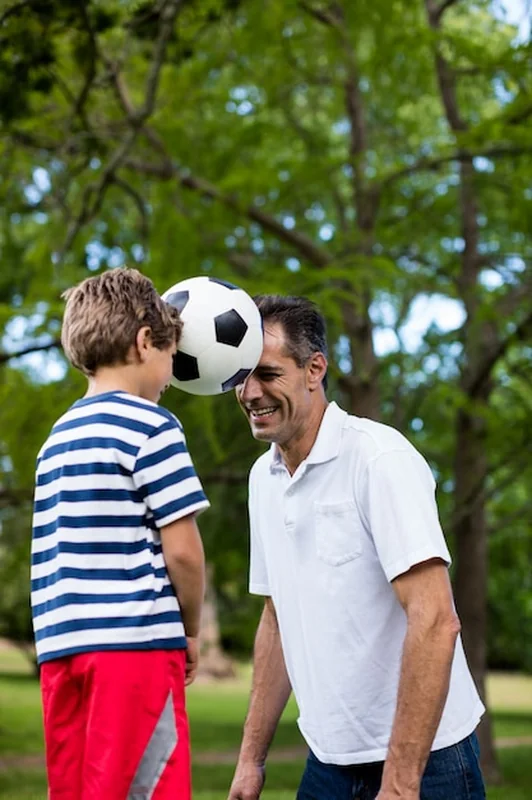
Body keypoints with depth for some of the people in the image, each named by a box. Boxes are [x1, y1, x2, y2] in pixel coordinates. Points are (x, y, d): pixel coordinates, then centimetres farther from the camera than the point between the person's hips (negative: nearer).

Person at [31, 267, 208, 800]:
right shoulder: (150, 424, -4)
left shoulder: (58, 435, 18)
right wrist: (191, 630, 7)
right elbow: (181, 549, -9)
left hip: (60, 645, 7)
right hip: (135, 641, -7)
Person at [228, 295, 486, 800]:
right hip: (329, 759, 7)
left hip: (420, 759, -6)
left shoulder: (379, 458, -17)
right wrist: (252, 758, 11)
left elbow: (435, 622, -23)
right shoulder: (263, 478, 6)